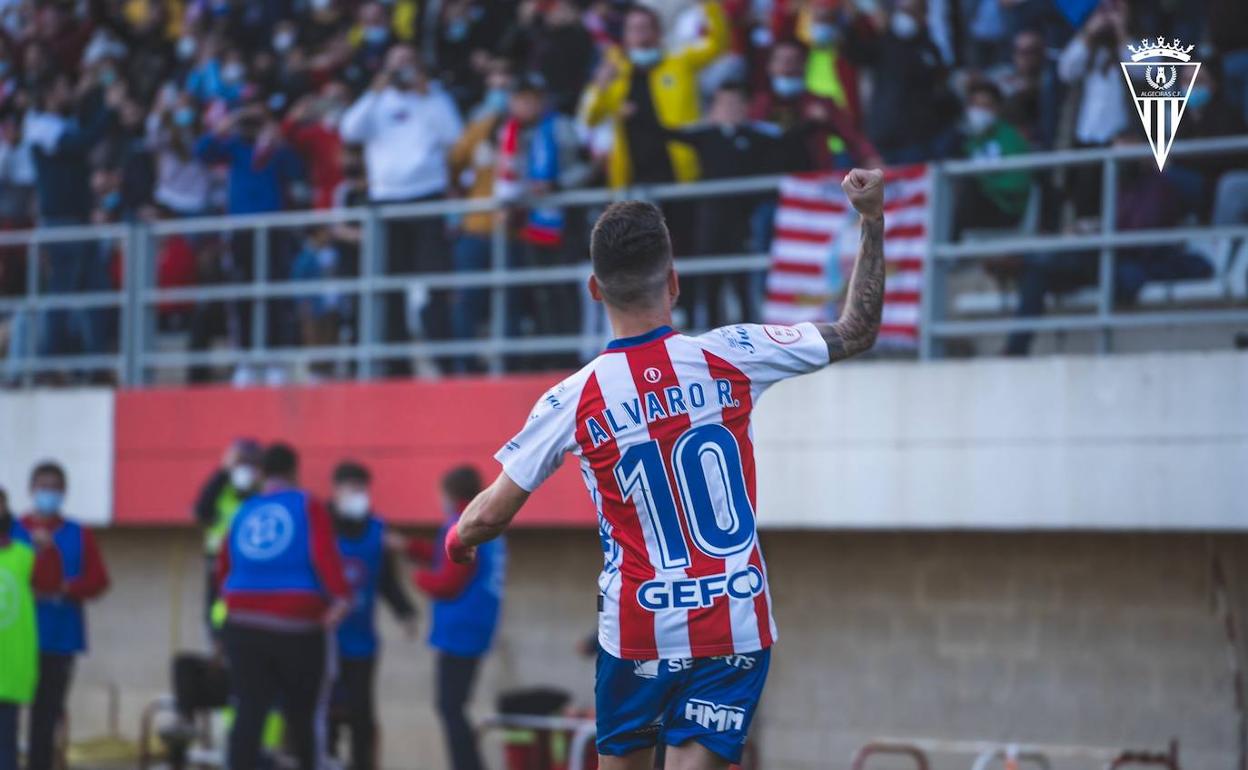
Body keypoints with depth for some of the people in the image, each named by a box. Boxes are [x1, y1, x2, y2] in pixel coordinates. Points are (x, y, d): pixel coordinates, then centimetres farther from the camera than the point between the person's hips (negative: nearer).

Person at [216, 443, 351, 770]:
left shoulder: (243, 513, 12)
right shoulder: (308, 506, 1)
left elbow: (224, 569, 13)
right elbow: (324, 554, -15)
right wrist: (341, 596, -23)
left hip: (245, 624, 3)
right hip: (299, 627, -3)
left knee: (248, 714, -2)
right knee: (304, 715, 11)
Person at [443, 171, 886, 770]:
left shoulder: (572, 401, -8)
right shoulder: (730, 357, -6)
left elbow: (492, 514, -2)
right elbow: (856, 332, 5)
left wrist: (457, 540, 21)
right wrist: (873, 219, 11)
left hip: (637, 631, 0)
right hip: (737, 625, 0)